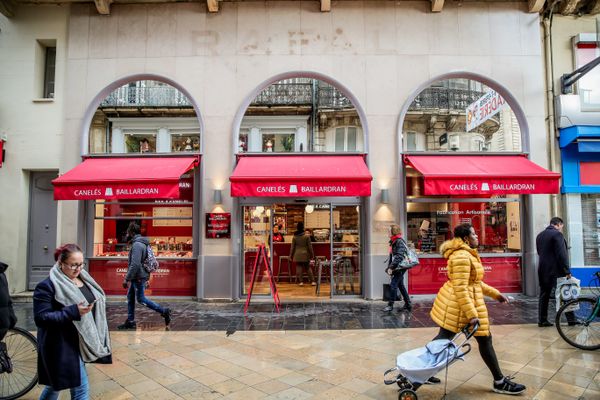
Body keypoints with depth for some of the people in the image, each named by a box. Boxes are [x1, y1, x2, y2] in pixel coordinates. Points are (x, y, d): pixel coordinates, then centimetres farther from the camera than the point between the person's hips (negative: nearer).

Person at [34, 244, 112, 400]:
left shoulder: (83, 279, 7)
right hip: (62, 345, -7)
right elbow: (41, 318, -19)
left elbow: (94, 301, 18)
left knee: (56, 381, 22)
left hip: (81, 342, 7)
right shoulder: (47, 286, -16)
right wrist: (73, 312, -28)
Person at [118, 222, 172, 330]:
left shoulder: (137, 244, -19)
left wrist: (126, 279, -21)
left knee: (140, 299, -2)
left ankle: (164, 311, -1)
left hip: (139, 277, -10)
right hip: (136, 278, 10)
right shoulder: (143, 243, 13)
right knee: (130, 297, 15)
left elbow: (135, 264, -26)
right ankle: (130, 322, 22)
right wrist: (147, 278, 22)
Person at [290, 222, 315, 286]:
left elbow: (292, 247, 2)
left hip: (297, 255, 0)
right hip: (305, 254, 0)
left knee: (299, 267, 4)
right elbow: (310, 246, -1)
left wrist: (291, 256, 10)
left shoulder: (294, 237, -1)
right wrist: (312, 254, 7)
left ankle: (300, 281, 3)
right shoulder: (307, 236, -4)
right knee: (308, 267, 8)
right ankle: (312, 281, 6)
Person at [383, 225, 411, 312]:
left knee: (393, 285, -8)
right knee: (400, 285, 15)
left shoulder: (400, 241, -16)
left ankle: (390, 305, 1)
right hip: (396, 268, 10)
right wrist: (389, 267, 9)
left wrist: (391, 267, -26)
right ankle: (408, 304, 25)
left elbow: (399, 256, -24)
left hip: (400, 267, -9)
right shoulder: (393, 242, 12)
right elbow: (391, 256, 16)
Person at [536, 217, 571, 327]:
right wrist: (567, 271, -12)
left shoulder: (540, 235, 14)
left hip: (543, 271, 7)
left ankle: (542, 320, 9)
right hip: (555, 271, -7)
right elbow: (562, 255, -15)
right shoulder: (557, 234, -11)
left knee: (544, 295, 8)